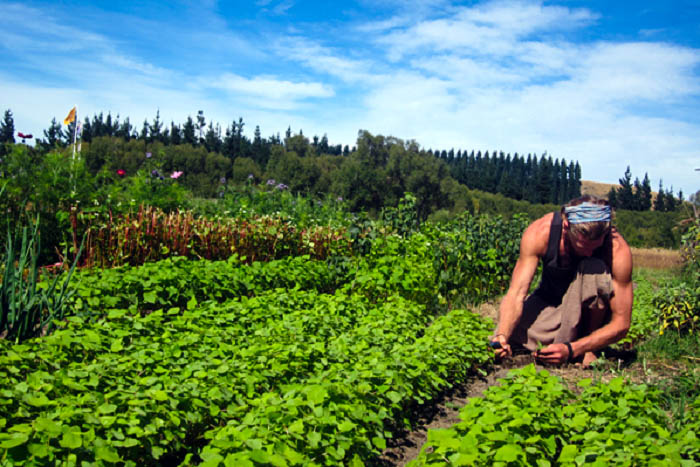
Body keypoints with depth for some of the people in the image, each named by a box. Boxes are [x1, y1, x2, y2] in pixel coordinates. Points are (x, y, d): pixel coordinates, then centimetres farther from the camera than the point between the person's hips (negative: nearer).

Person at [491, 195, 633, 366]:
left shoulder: (618, 250, -29)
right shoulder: (539, 233, -26)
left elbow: (621, 324, -26)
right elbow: (516, 294, -26)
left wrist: (571, 350, -40)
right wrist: (502, 336, -46)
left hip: (592, 311, -2)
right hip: (549, 300, 2)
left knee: (594, 268, -34)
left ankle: (588, 349, -13)